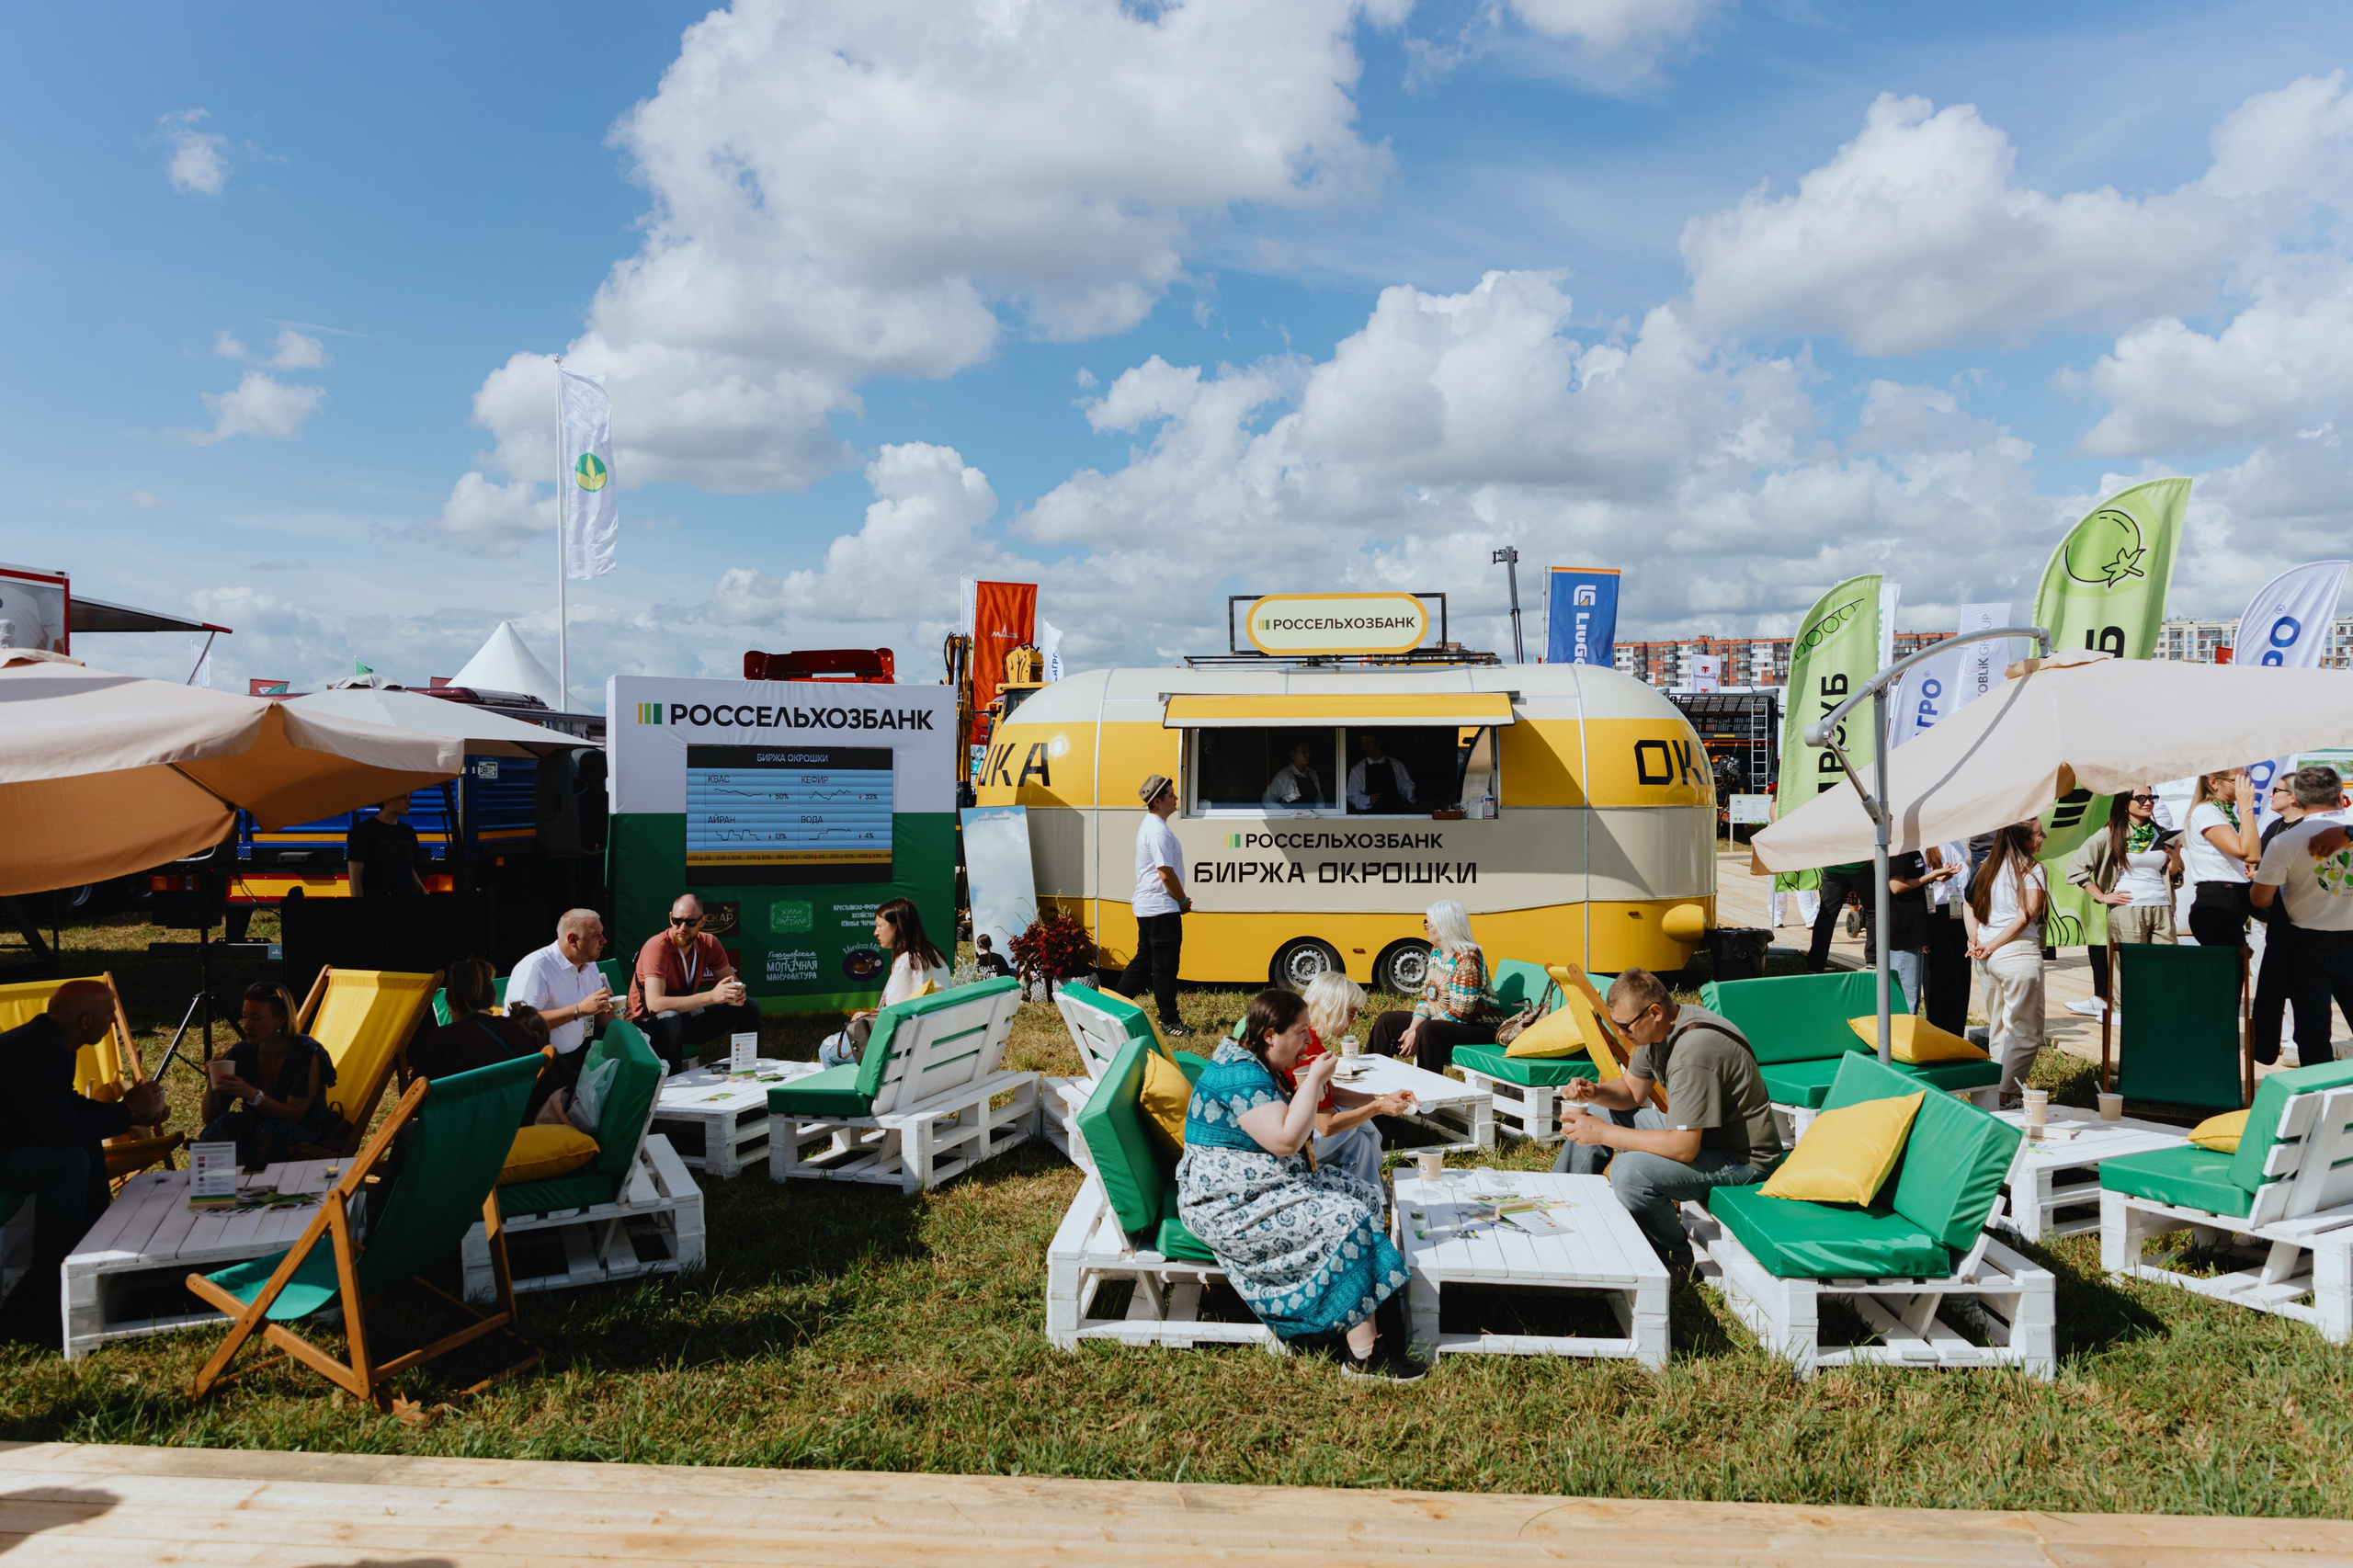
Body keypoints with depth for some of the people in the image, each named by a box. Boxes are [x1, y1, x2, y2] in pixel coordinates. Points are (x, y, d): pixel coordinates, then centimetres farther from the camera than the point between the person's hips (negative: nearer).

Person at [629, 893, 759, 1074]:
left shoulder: (708, 943, -6)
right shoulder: (657, 947, -24)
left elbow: (732, 981, 3)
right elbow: (654, 1004, -35)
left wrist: (737, 992, -24)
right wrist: (711, 996, -39)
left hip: (686, 1016, 6)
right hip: (650, 1024, -6)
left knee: (748, 1007, -4)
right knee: (670, 1019, -39)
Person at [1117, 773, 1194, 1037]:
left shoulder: (1148, 825, 16)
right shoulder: (1159, 831, -19)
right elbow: (1167, 874, -22)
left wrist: (1178, 900, 17)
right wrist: (1184, 901, -8)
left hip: (1146, 907, 11)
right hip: (1162, 909, -11)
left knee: (1143, 960, 16)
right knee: (1165, 966, -2)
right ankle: (1169, 1023, 5)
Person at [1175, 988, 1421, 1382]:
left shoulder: (1254, 1068, 12)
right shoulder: (1241, 1076, -22)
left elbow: (1284, 1128, 23)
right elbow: (1285, 1140, -29)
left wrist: (1310, 1087, 8)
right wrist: (1314, 1080, -20)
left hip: (1261, 1187, 11)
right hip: (1229, 1209, -11)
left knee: (1365, 1195, 5)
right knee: (1345, 1221, -21)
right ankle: (1364, 1356, -16)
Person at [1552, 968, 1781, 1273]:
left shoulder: (1693, 1050, -32)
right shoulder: (1662, 1028, -2)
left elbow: (1684, 1148, -32)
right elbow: (1631, 1090, 12)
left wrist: (1603, 1133, -27)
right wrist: (1594, 1092, -10)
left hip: (1742, 1158, -10)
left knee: (1629, 1171, -30)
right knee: (1599, 1116, 11)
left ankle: (1677, 1260, -7)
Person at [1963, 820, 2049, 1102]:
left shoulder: (1987, 866, 10)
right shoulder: (2032, 871, -10)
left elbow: (1968, 904, 10)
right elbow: (2024, 917, -16)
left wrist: (1975, 941, 2)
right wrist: (1991, 947, -10)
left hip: (1987, 959, 7)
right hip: (2018, 953, -7)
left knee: (1998, 1027, 18)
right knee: (2025, 1032, 0)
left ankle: (1996, 1088, 23)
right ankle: (2008, 1094, -4)